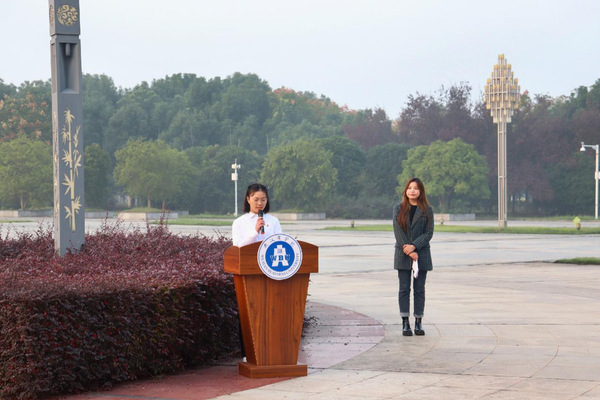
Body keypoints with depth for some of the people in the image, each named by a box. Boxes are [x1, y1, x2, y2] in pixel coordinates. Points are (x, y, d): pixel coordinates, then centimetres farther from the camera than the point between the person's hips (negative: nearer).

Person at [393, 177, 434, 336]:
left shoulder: (427, 210, 4)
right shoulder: (398, 208, 5)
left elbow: (429, 233, -3)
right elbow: (397, 231, -3)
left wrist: (414, 246, -16)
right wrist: (408, 251, -13)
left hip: (421, 253, 0)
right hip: (402, 254, 0)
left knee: (419, 289, 3)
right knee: (404, 288, 0)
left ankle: (419, 322, 7)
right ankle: (405, 323, 2)